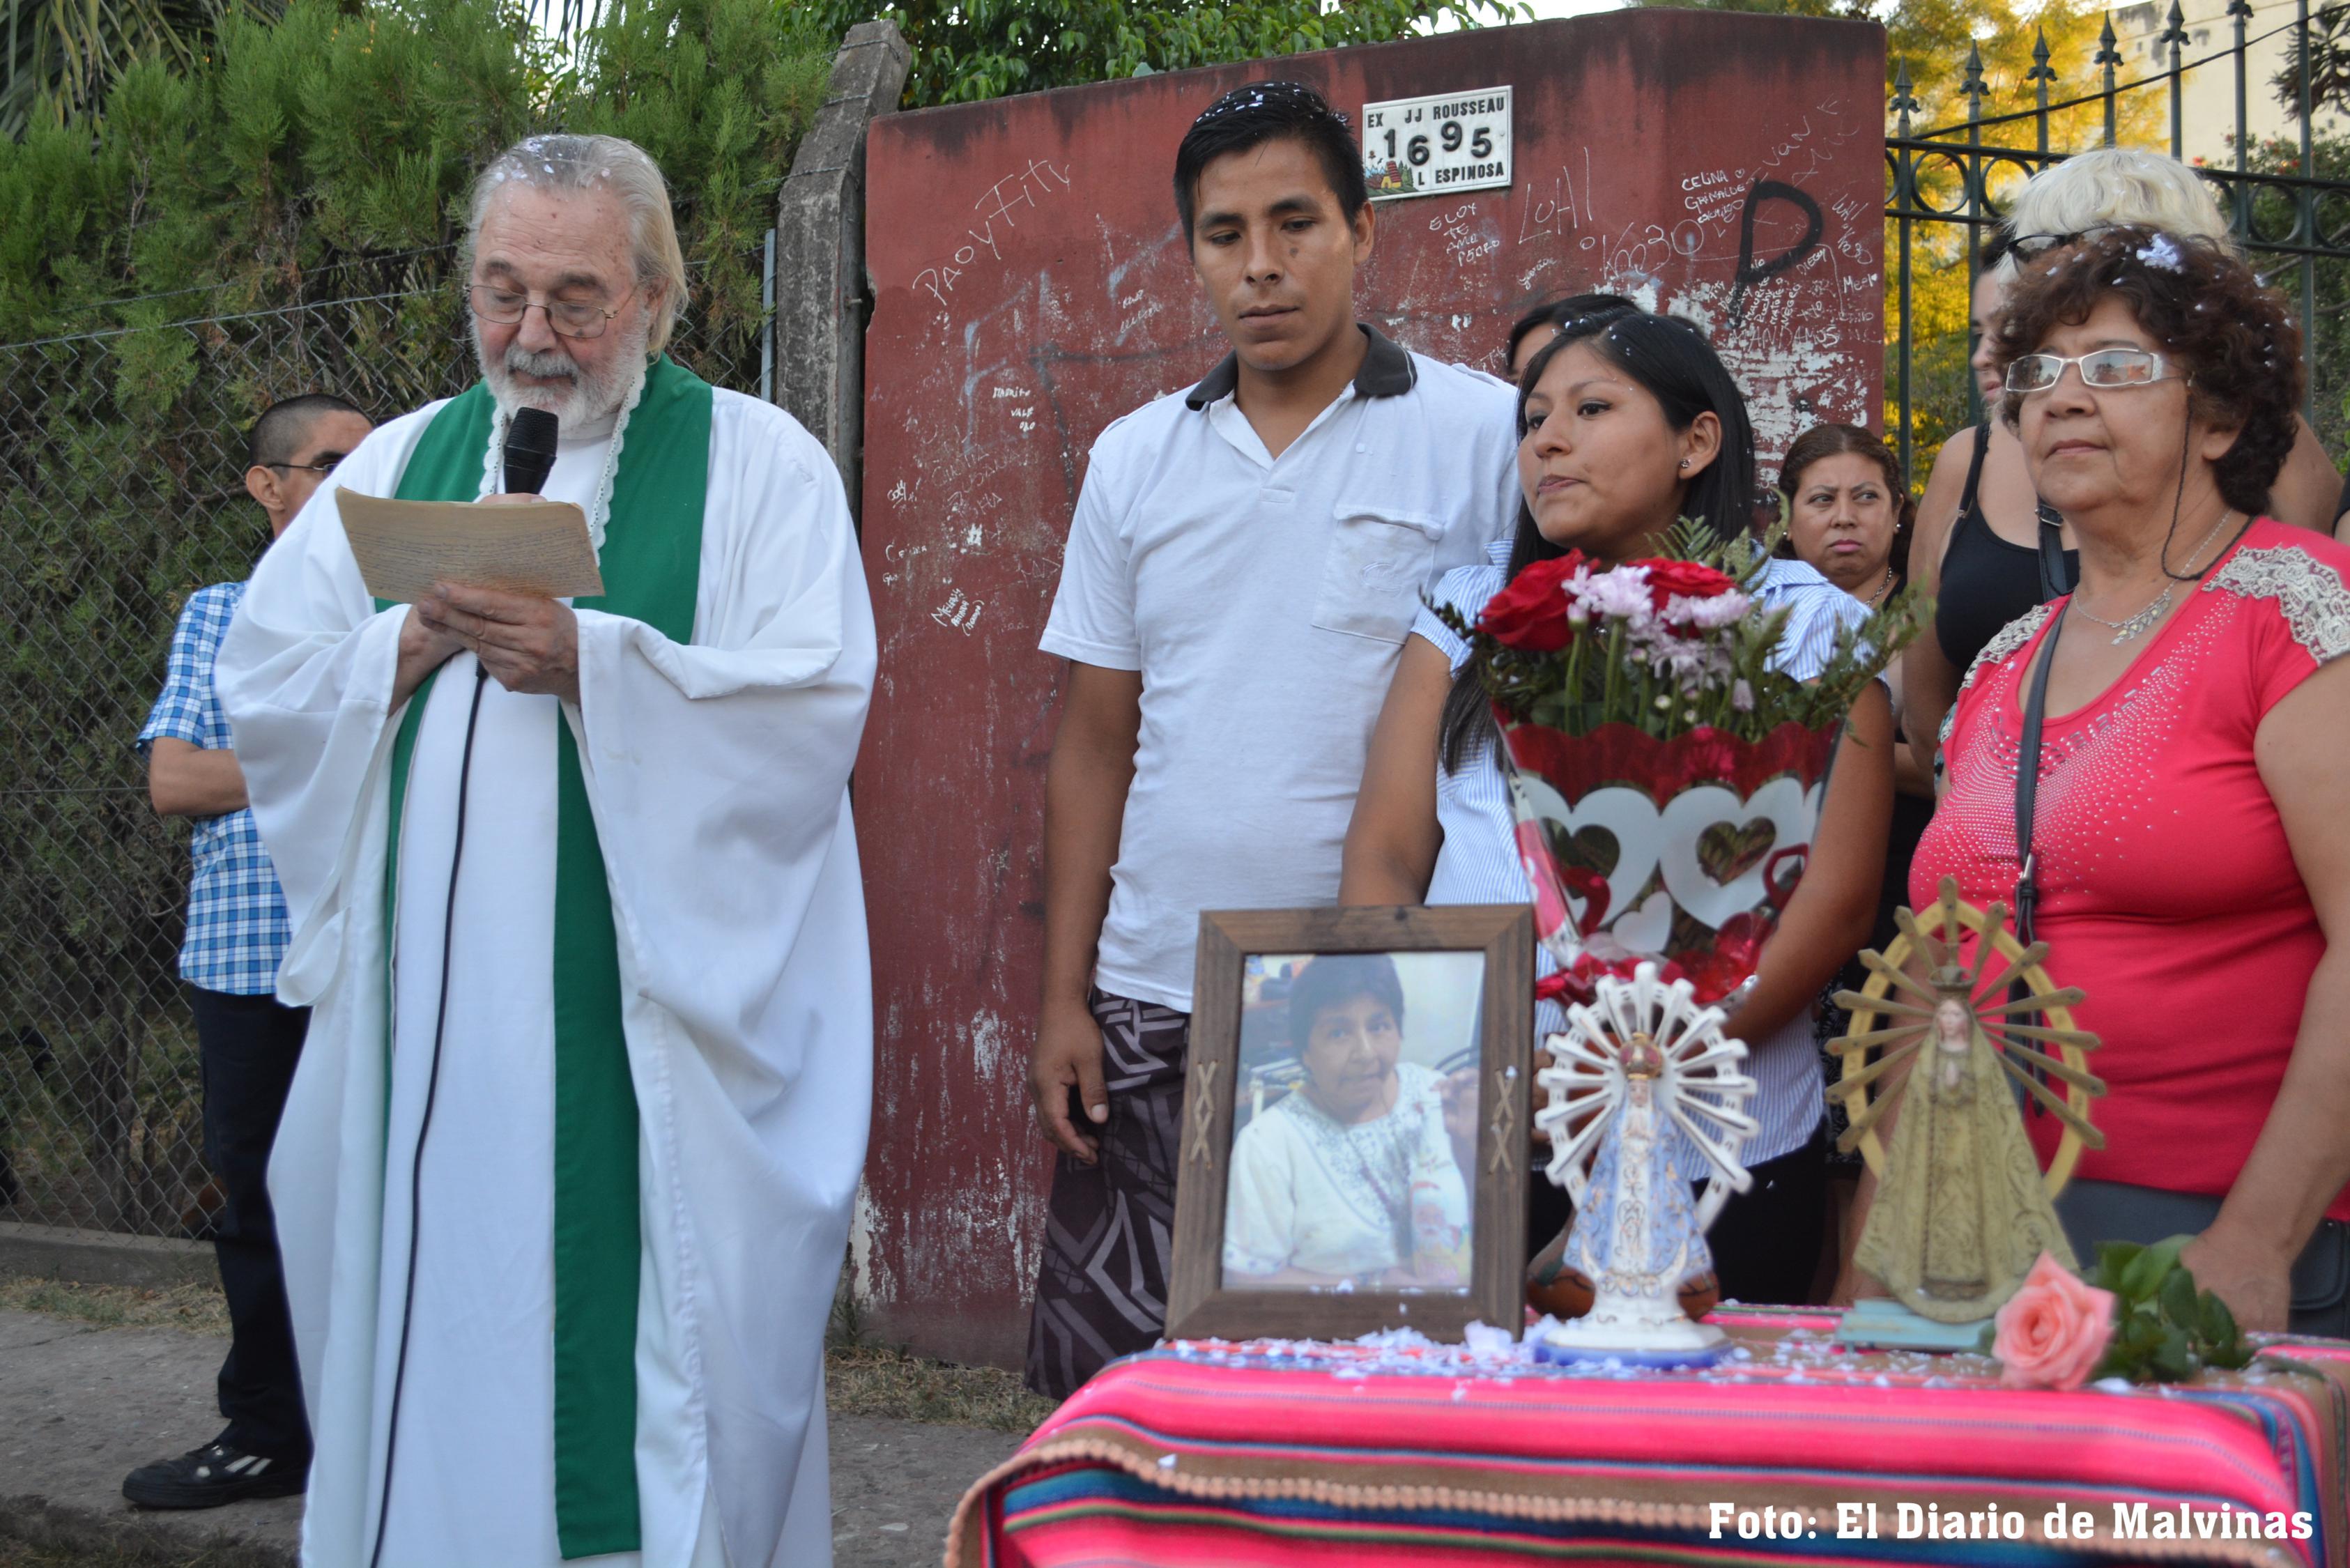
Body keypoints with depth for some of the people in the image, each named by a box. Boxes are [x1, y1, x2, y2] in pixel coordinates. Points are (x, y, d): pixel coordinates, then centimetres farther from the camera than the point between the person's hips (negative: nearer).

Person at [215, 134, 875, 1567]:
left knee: (644, 1328, -4)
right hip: (434, 1008, 4)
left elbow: (815, 701, -12)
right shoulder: (404, 461, 16)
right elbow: (262, 678, 10)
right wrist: (422, 639, -7)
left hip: (650, 1005, -4)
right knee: (435, 1320, 7)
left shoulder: (757, 462, 2)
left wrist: (587, 661, -21)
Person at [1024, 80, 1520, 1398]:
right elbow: (1097, 743, 13)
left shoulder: (1485, 436, -1)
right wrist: (1065, 996, 7)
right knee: (1112, 1382, 4)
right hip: (1155, 1005, 4)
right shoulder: (1137, 460, 11)